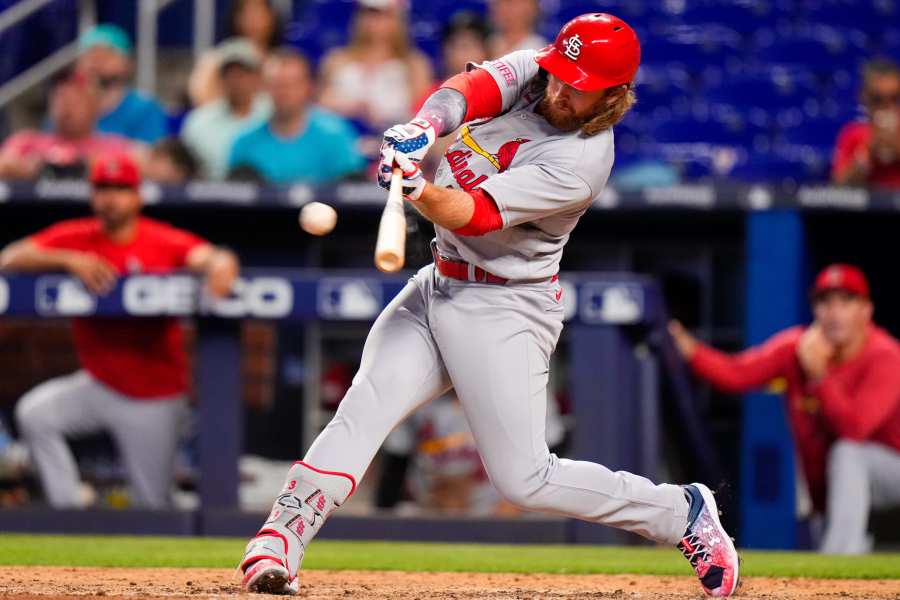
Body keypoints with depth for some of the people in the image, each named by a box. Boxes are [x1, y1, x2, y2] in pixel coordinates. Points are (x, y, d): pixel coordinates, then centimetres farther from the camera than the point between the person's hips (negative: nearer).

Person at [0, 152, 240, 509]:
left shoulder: (164, 242, -9)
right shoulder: (75, 238, -3)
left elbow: (209, 256, -25)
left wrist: (219, 265, -51)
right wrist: (68, 259, -30)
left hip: (155, 398, -2)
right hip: (98, 384, 2)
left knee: (152, 504, 1)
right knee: (34, 413, -23)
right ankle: (68, 513, -15)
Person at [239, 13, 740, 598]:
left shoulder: (580, 164, -21)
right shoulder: (529, 73, -1)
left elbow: (471, 216, -28)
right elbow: (468, 89, -20)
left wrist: (419, 187, -47)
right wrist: (424, 128, -41)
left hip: (504, 312, -6)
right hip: (437, 286, 6)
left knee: (524, 479, -8)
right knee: (361, 412, -13)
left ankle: (683, 512, 9)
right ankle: (277, 544, -18)